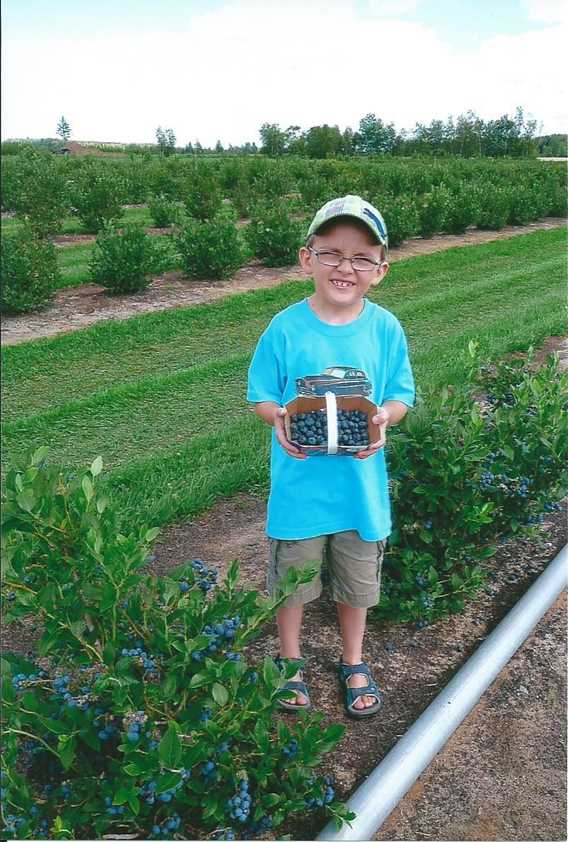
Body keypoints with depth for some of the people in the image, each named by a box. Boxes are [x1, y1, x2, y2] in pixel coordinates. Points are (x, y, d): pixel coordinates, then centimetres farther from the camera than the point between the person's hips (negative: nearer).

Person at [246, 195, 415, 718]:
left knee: (357, 582, 20)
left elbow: (401, 396, 1)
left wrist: (383, 417, -21)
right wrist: (278, 419, -25)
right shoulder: (286, 328, -11)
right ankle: (290, 660, 44)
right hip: (299, 483, -1)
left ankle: (353, 662, 46)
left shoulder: (385, 329, -6)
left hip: (361, 483, 2)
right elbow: (260, 396, -3)